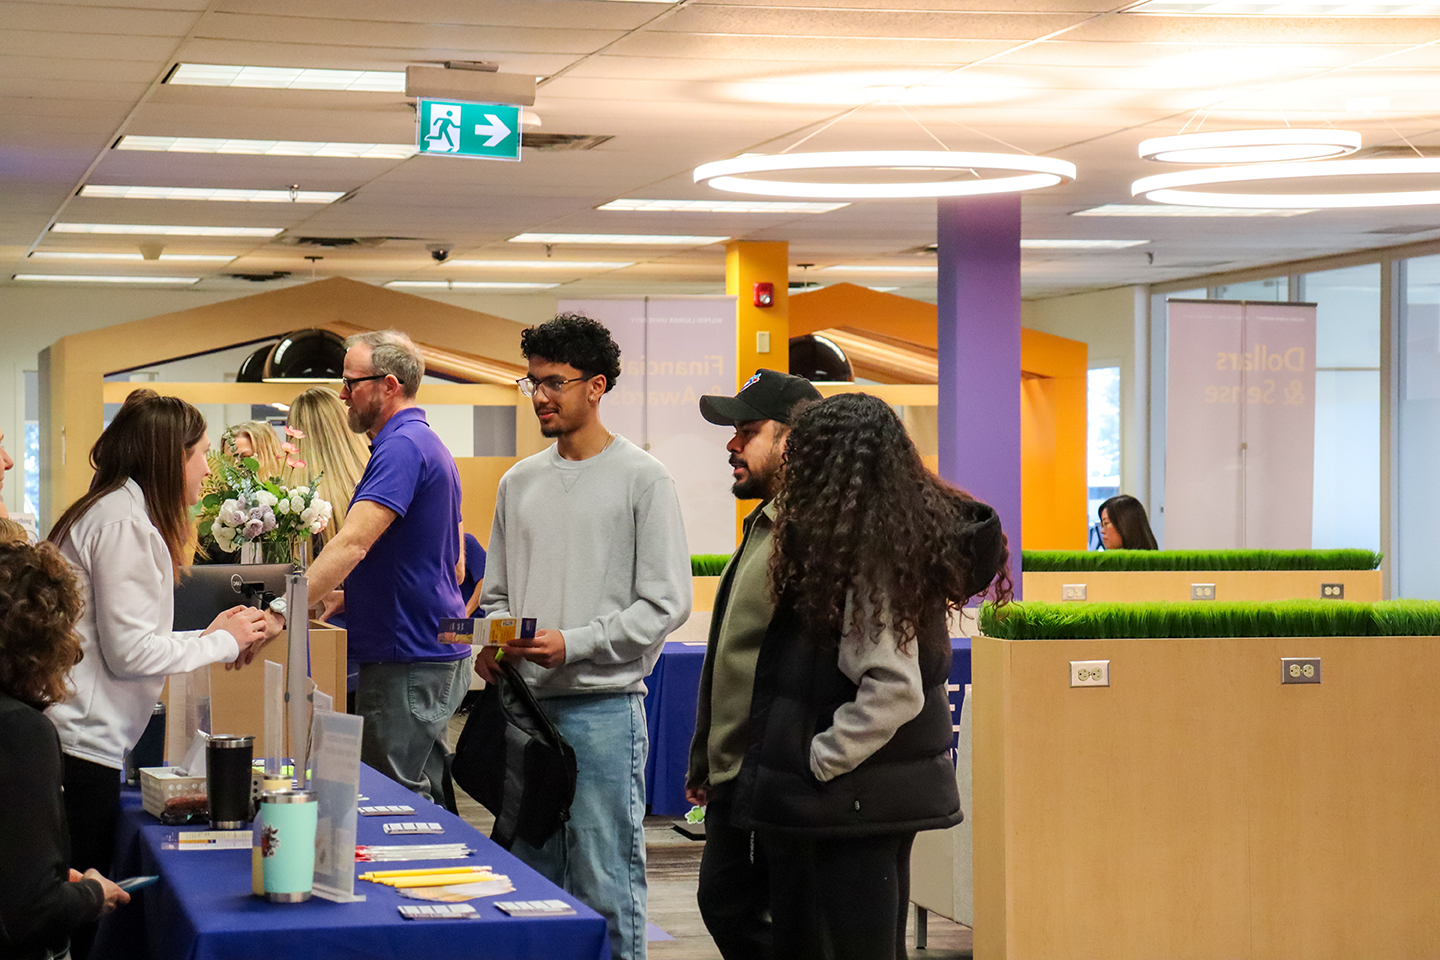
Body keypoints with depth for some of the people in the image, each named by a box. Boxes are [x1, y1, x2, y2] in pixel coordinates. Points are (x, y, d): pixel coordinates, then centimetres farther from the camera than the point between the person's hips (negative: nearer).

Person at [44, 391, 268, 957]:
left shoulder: (120, 513, 18)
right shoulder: (123, 522, -13)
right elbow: (130, 652, -15)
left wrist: (208, 636, 15)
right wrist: (223, 643, -4)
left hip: (78, 739, 10)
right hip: (79, 743, -10)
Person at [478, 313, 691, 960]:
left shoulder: (642, 479, -4)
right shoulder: (519, 482, 14)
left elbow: (665, 603, -9)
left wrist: (573, 645, -17)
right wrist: (491, 644, -1)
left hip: (602, 706, -6)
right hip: (524, 703, 6)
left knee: (605, 885, -5)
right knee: (529, 878, 13)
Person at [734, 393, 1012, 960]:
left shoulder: (864, 556, -18)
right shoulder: (900, 540, 9)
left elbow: (893, 689, -24)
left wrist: (818, 763, -17)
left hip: (854, 801, -10)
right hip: (886, 795, 10)